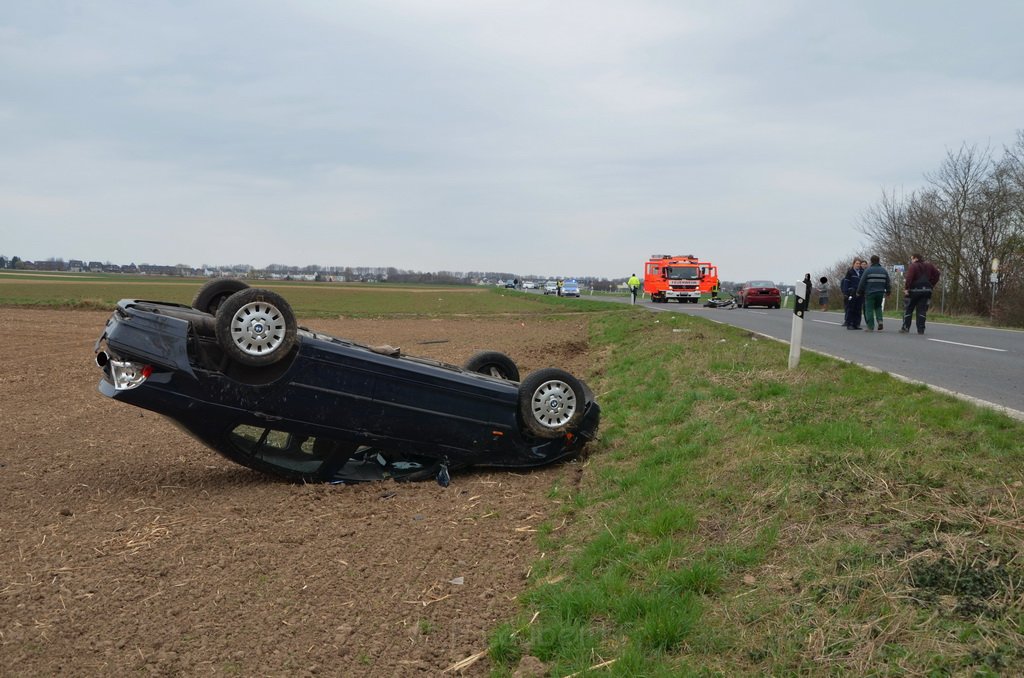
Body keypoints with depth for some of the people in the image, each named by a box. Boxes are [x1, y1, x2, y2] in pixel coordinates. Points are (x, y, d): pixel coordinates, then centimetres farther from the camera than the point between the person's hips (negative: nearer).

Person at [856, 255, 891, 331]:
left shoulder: (868, 270, -7)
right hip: (880, 293, 5)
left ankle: (870, 327, -2)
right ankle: (880, 320, 0)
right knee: (878, 307, 22)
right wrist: (888, 292, 26)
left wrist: (859, 292, 4)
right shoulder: (884, 271, 8)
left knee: (869, 309, 0)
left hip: (870, 293, -4)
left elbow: (862, 282, -6)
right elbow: (888, 282, 14)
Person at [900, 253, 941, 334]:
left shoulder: (913, 266, -6)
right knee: (922, 310, 6)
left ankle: (905, 328, 3)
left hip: (915, 290, -5)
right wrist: (932, 285, 11)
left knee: (908, 309, 5)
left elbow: (909, 278, -19)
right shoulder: (929, 265, 13)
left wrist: (907, 288, -18)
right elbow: (937, 274, 10)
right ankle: (921, 329, 2)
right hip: (926, 290, 5)